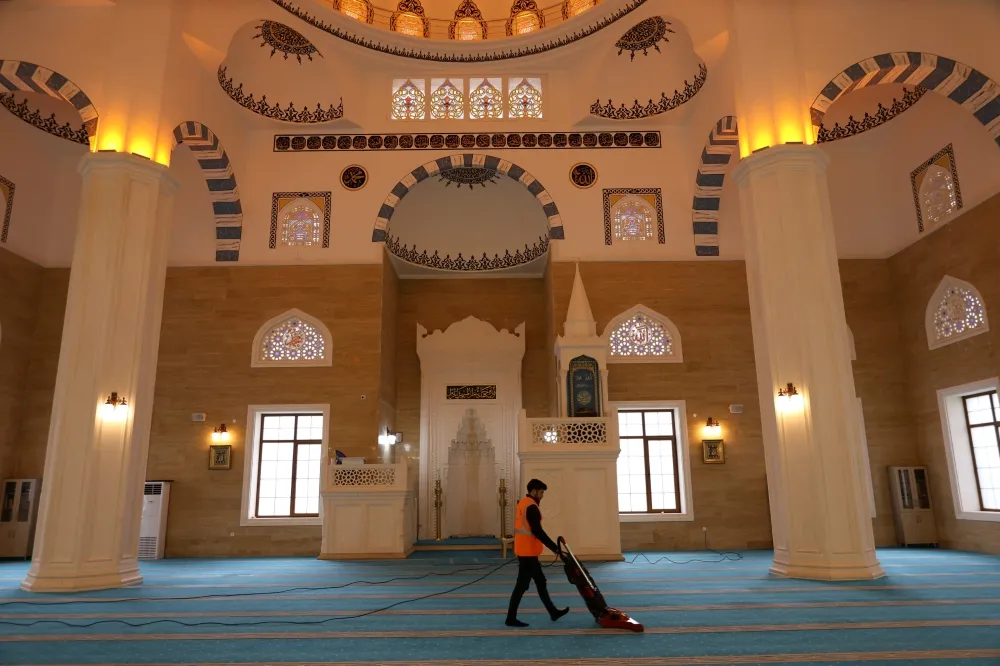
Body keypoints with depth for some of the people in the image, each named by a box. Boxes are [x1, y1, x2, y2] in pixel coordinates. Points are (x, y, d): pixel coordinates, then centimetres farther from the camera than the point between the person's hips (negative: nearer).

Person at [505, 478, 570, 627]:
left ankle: (553, 612, 25)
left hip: (524, 551, 10)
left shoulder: (522, 503, 13)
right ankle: (511, 618, 4)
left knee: (540, 582, 16)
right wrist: (554, 547, -17)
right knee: (522, 585, -3)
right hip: (528, 552, -10)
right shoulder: (531, 507, -18)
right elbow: (537, 531, -22)